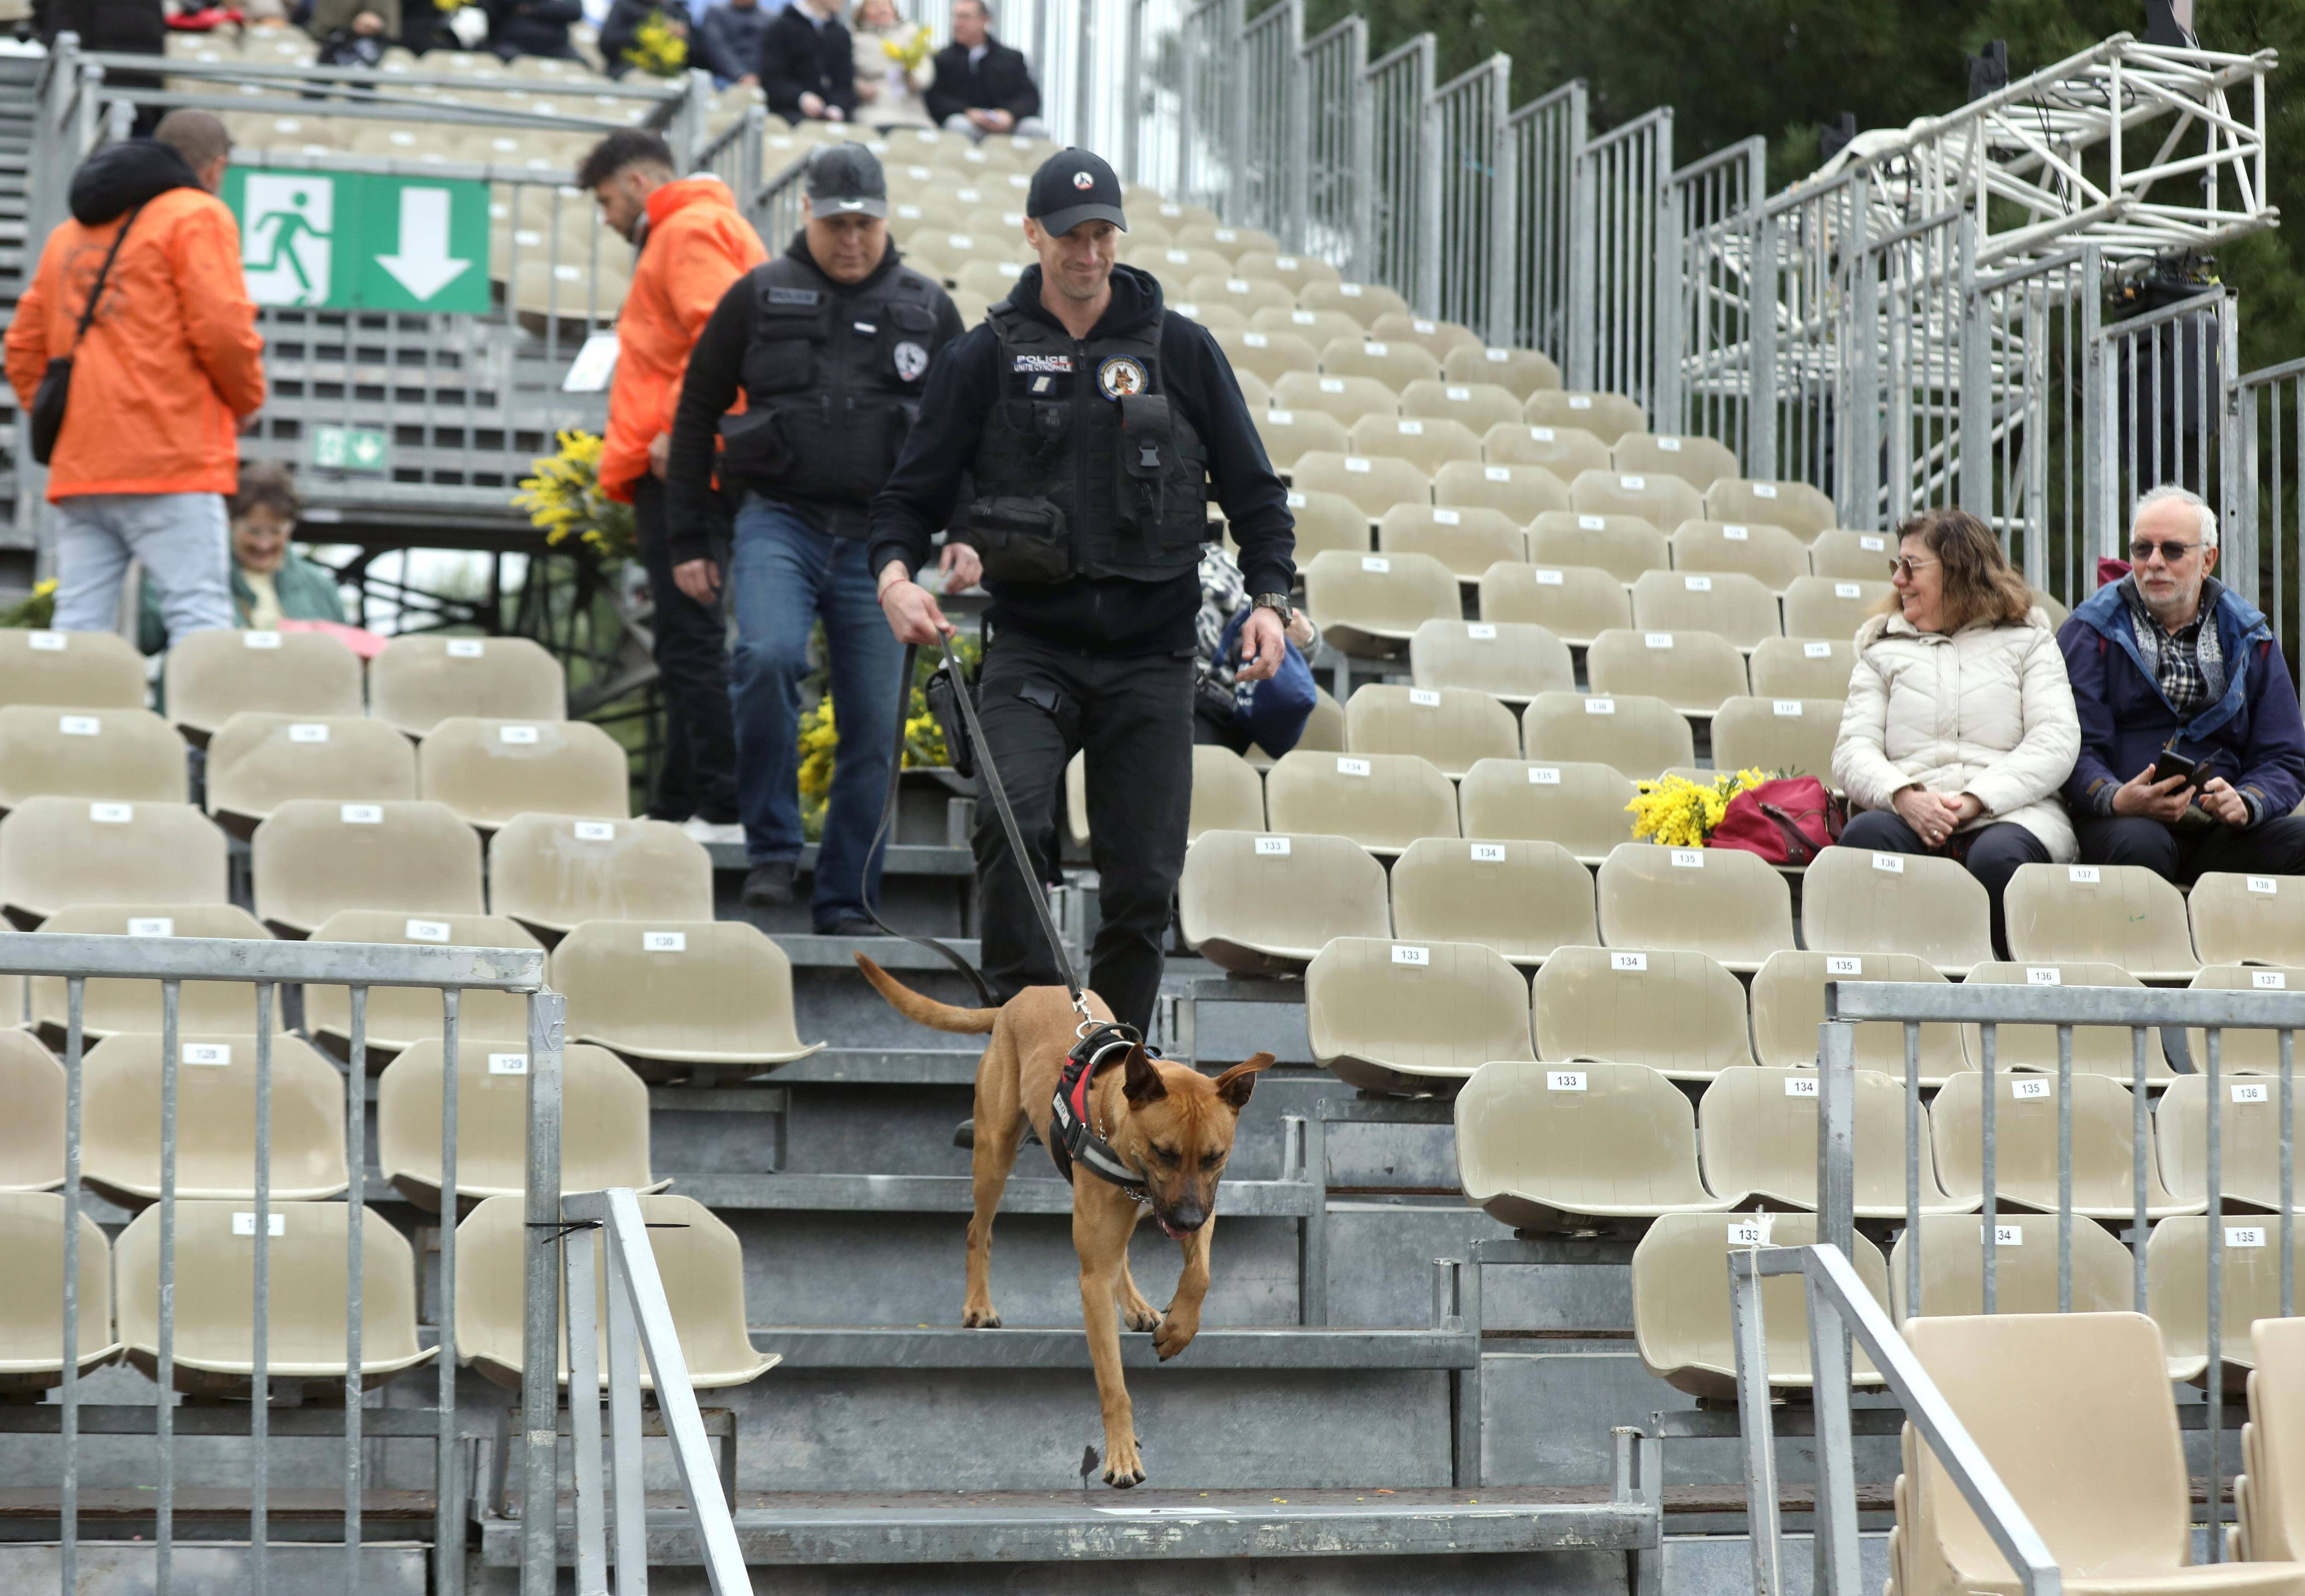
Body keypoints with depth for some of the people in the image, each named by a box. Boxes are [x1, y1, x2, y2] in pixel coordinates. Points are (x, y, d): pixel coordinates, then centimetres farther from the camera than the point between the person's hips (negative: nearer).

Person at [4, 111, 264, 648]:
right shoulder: (197, 215, 1)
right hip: (170, 461, -6)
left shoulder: (68, 234, 23)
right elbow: (222, 328, -10)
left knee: (77, 631, 2)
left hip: (77, 467, 6)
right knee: (199, 617, -11)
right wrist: (246, 402, 6)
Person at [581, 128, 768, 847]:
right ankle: (680, 808, 13)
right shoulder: (681, 233, 26)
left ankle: (720, 809, -13)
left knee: (691, 637, -11)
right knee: (686, 638, 10)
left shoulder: (692, 230, -6)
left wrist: (677, 432, -22)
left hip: (683, 468, -10)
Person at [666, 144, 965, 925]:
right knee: (768, 657, -28)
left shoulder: (928, 310, 11)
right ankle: (772, 847, -14)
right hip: (778, 524, -2)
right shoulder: (759, 297, 6)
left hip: (878, 540, 2)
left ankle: (846, 903, 12)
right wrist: (686, 542, 6)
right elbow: (696, 415, 11)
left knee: (872, 726, 1)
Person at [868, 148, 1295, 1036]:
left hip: (1151, 657, 1)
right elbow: (915, 490, 7)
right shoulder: (986, 359, 4)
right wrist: (894, 572, -13)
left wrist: (1269, 598, -4)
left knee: (1143, 877, 1)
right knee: (1008, 817, -25)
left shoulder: (1180, 351, 6)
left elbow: (1253, 490, 11)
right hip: (1032, 645, -1)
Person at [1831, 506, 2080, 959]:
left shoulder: (2027, 639, 19)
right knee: (1864, 835, -34)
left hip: (2010, 812, -1)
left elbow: (2056, 743, 4)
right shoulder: (1882, 647, 25)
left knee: (1998, 857, -38)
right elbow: (1853, 751, 11)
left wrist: (1974, 801, -12)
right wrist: (1904, 797, -13)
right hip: (1910, 814, 2)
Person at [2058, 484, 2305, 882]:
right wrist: (2116, 800, -24)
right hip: (2126, 820, -2)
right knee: (2141, 846, -38)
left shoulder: (2248, 636, 17)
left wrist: (2245, 804, -11)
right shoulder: (2090, 632, 8)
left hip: (2220, 830, 3)